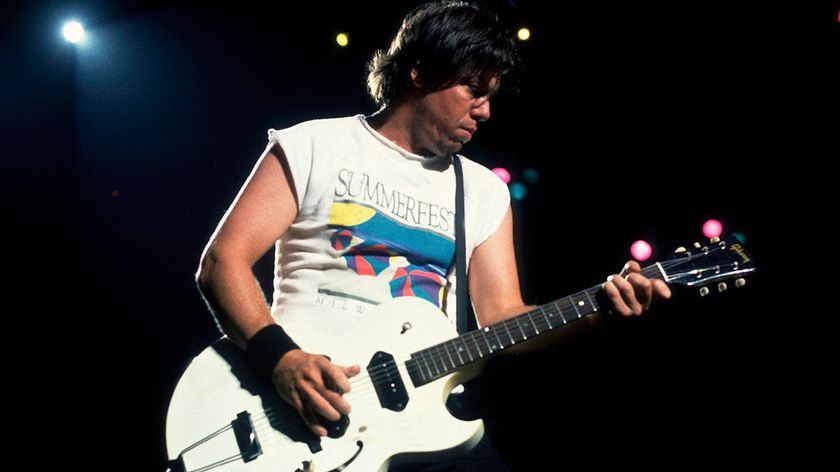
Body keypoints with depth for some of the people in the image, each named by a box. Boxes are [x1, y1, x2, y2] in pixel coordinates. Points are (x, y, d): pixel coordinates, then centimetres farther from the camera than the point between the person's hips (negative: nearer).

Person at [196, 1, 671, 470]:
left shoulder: (484, 191, 13)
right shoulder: (313, 146, 2)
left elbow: (501, 317, 8)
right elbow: (222, 261, -4)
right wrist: (282, 358, -18)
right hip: (301, 413, -3)